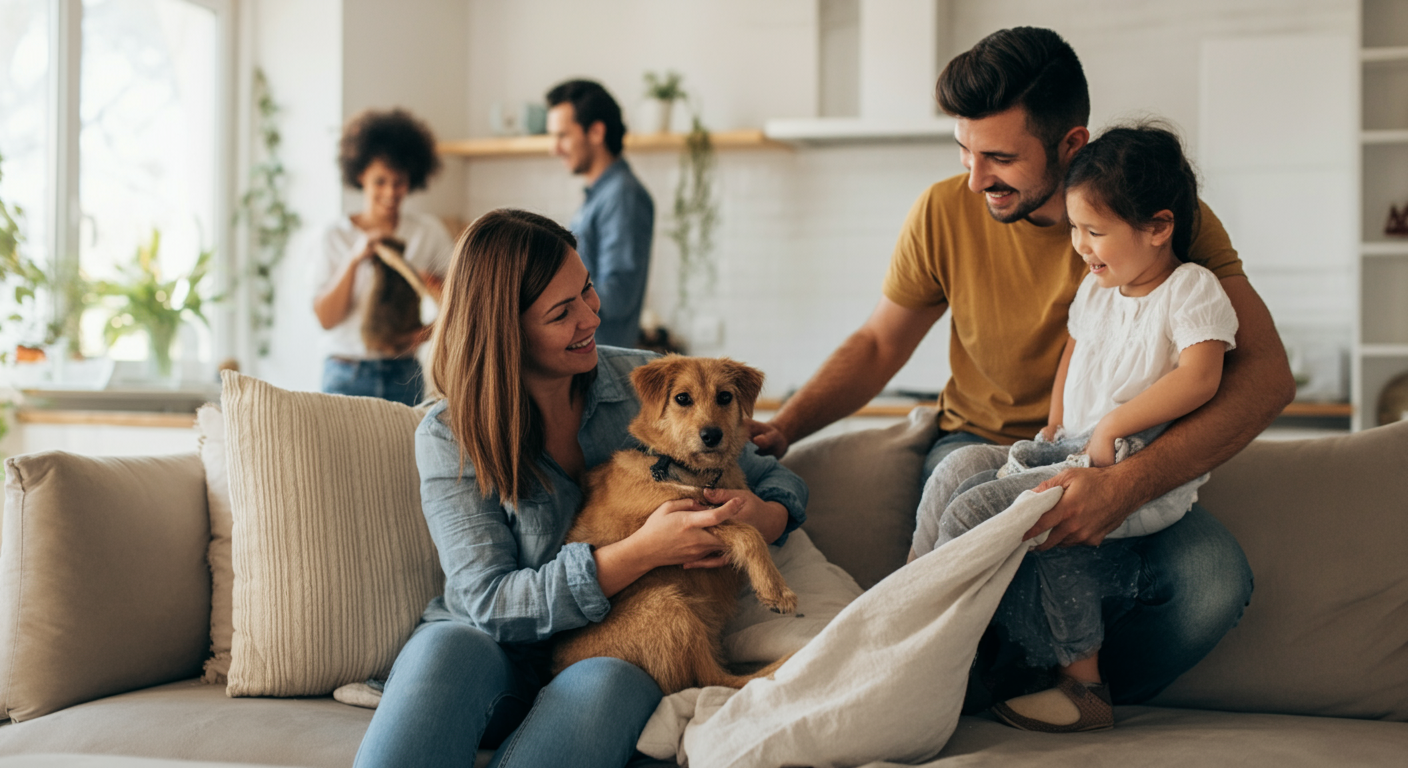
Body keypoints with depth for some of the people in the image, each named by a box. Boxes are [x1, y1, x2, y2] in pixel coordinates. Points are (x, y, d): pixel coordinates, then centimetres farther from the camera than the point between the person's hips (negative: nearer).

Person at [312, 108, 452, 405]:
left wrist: (427, 332, -13)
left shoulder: (428, 231, 5)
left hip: (404, 374, 1)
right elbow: (326, 318, -4)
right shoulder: (337, 235, 4)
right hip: (347, 376, 0)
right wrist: (355, 259, -14)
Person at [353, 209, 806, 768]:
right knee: (448, 646, -37)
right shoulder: (449, 438, -6)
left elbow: (775, 480, 9)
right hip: (497, 659, -1)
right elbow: (489, 601, -14)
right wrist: (641, 553, -25)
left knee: (604, 685, -36)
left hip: (615, 659, 1)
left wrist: (762, 516, -18)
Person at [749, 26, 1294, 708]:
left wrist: (1128, 483, -40)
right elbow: (878, 344, 7)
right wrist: (780, 428, -11)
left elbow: (1267, 373, -25)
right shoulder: (946, 212, -9)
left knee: (1214, 586, -30)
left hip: (1120, 462, 0)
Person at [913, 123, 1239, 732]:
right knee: (961, 467, -7)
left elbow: (1199, 378, -21)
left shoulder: (1193, 290, -8)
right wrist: (1055, 432, 17)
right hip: (1074, 450, 9)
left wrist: (1112, 426, -20)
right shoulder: (1095, 288, 16)